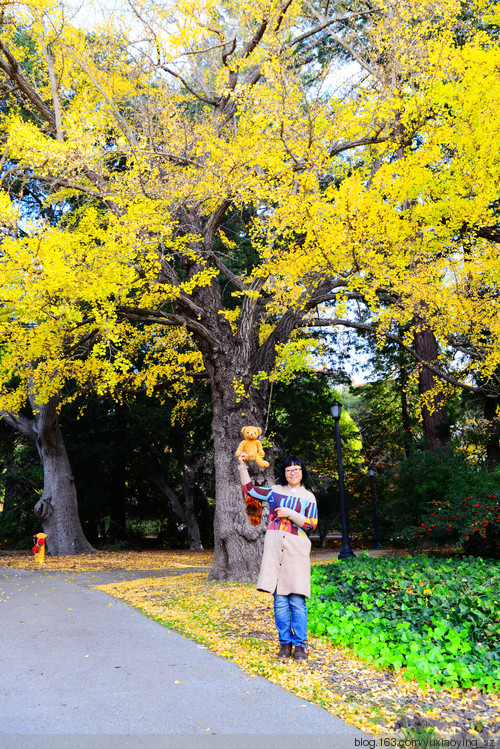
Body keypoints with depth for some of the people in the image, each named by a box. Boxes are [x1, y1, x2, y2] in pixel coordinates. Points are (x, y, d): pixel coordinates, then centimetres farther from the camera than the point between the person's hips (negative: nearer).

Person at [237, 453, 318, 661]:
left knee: (297, 600, -6)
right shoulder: (275, 491, 14)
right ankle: (285, 643, 13)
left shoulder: (308, 497, 9)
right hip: (274, 549, 2)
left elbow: (311, 525, 3)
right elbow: (249, 489, 22)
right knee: (279, 600, 2)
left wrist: (290, 514, -7)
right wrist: (242, 466, 16)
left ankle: (299, 645, 5)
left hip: (296, 550, -2)